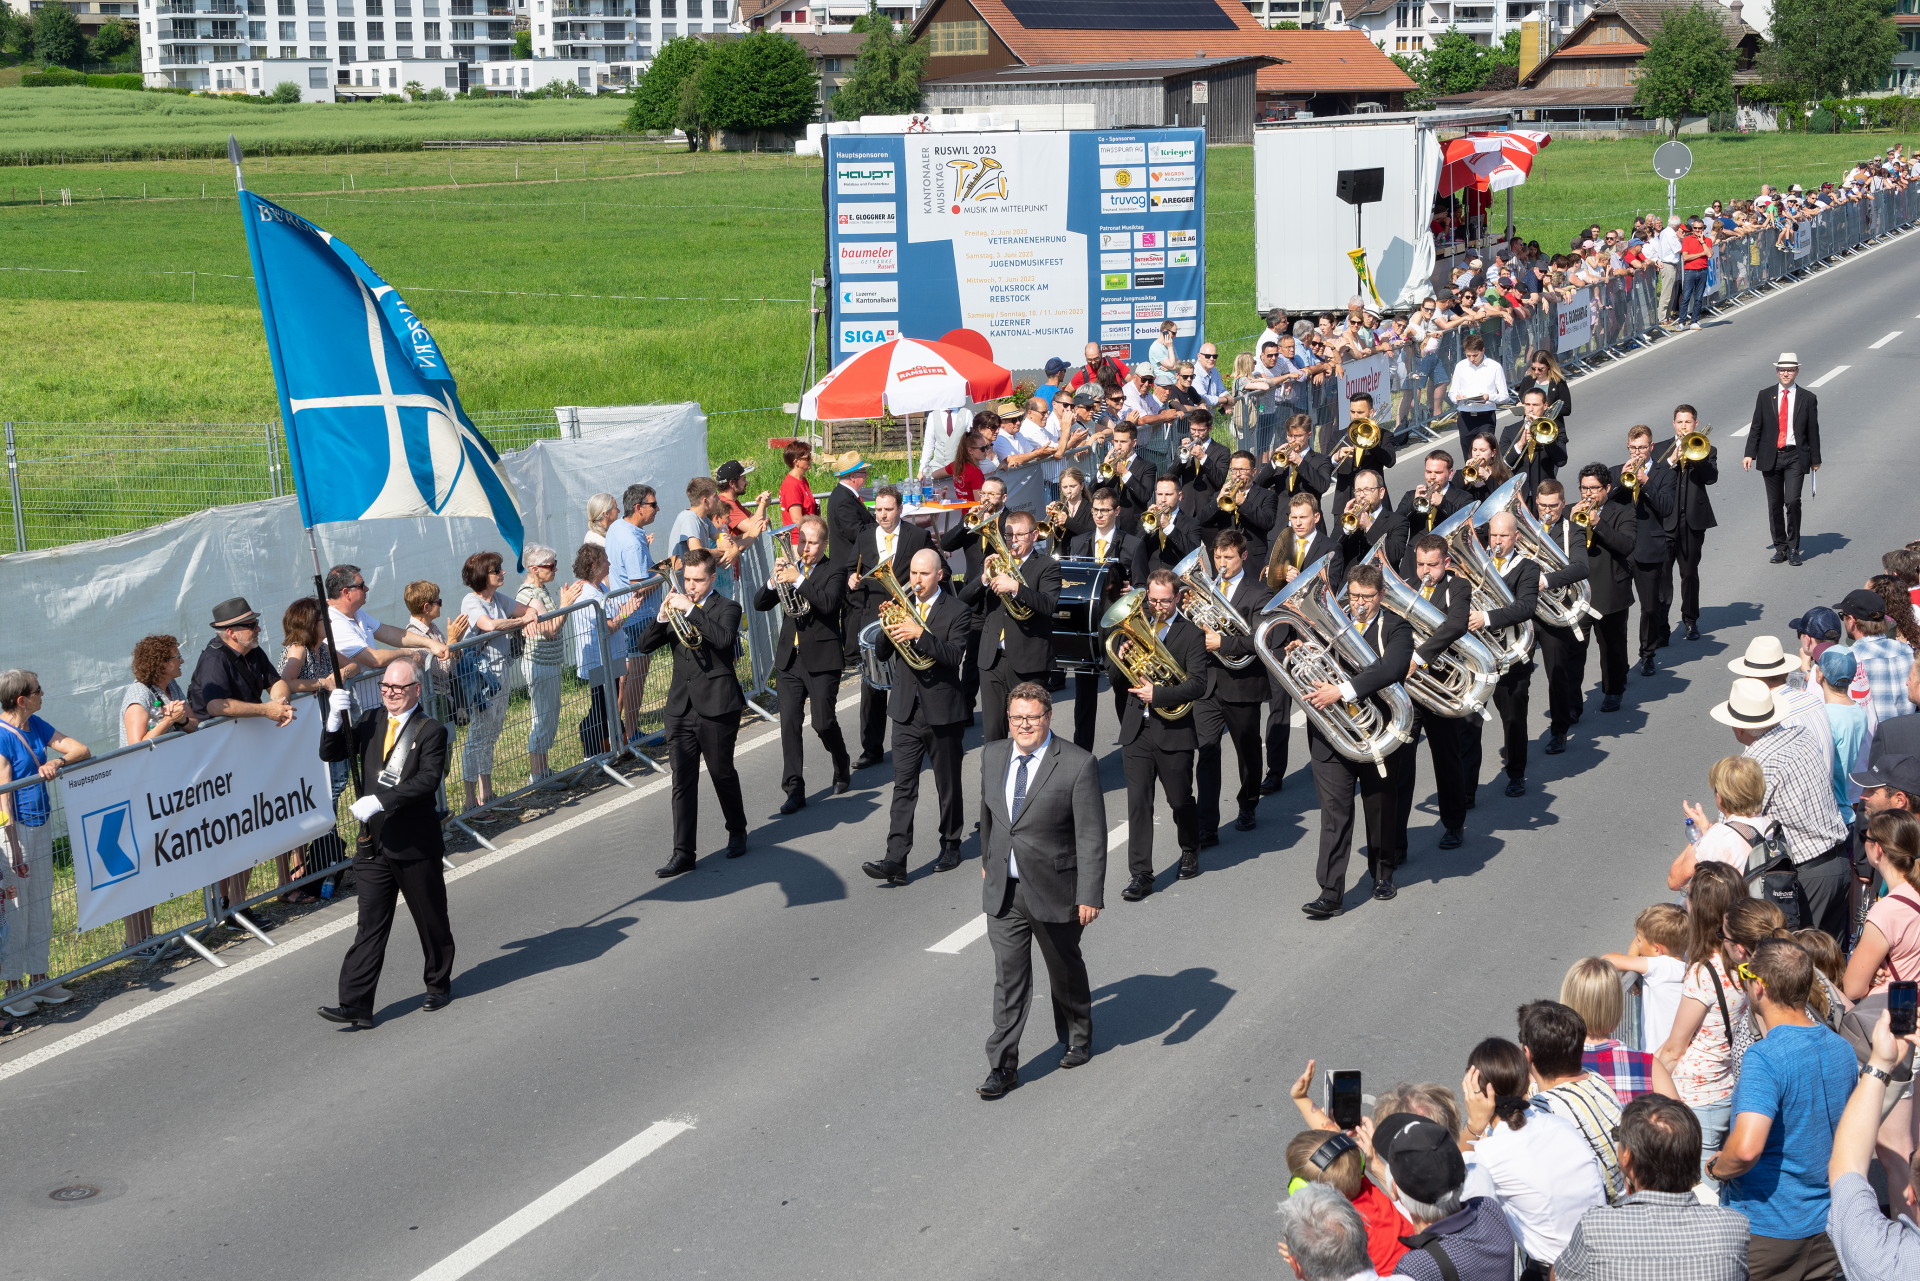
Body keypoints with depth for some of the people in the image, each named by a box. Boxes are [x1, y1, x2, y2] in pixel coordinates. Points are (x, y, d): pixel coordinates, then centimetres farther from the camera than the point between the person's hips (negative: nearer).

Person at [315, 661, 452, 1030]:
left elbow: (428, 779, -20)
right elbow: (331, 753, 7)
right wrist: (336, 719, -10)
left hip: (416, 846, -4)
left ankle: (438, 985, 31)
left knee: (431, 922, 11)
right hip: (373, 845, 4)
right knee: (370, 925, 0)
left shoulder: (431, 730, -8)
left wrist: (380, 800, -27)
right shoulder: (371, 722, 9)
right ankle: (356, 1004, -3)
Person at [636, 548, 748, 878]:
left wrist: (690, 610, -26)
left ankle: (737, 831, 33)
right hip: (681, 706, 4)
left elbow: (724, 638, -24)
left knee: (722, 773, 9)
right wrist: (662, 617, -11)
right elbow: (645, 645, 5)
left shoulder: (727, 609, -2)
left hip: (717, 705, -4)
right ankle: (683, 853, -2)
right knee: (682, 780, -1)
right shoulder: (678, 606, 12)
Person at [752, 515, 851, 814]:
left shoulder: (833, 573, -3)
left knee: (824, 722, -2)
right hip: (789, 660, 4)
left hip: (821, 660, -4)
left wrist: (799, 580, -26)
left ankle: (842, 769, 27)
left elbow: (829, 603, -22)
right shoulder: (788, 568, 11)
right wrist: (773, 581, -13)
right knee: (789, 723, -3)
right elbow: (759, 604, 5)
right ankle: (794, 790, -1)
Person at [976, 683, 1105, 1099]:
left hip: (1054, 891, -3)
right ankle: (1002, 1065, 5)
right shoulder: (993, 755, 1)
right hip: (1003, 891, 3)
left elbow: (1091, 836, -15)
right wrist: (987, 860, 27)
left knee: (1065, 969, 17)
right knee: (1008, 977, 1)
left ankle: (1078, 1039, 40)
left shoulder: (1078, 765, -15)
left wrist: (1090, 894, -18)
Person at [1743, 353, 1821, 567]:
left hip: (1795, 457, -2)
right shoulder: (1765, 396, 6)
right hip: (1771, 456, 2)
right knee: (1775, 504, 6)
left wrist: (1815, 459, 5)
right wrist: (1750, 453, -1)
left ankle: (1793, 548, -2)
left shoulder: (1807, 399, 3)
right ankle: (1780, 547, 17)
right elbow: (1756, 427, 7)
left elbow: (1813, 431, 5)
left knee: (1792, 501, -14)